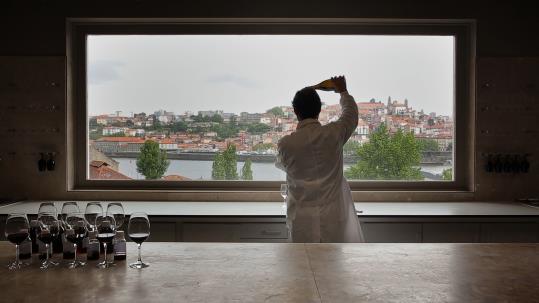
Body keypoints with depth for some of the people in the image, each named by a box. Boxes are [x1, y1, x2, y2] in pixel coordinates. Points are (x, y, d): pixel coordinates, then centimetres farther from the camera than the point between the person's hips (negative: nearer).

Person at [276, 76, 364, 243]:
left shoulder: (286, 144, -13)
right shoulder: (334, 133, -10)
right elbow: (351, 113, 13)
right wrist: (343, 91, 30)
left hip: (303, 218, -1)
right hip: (332, 216, 1)